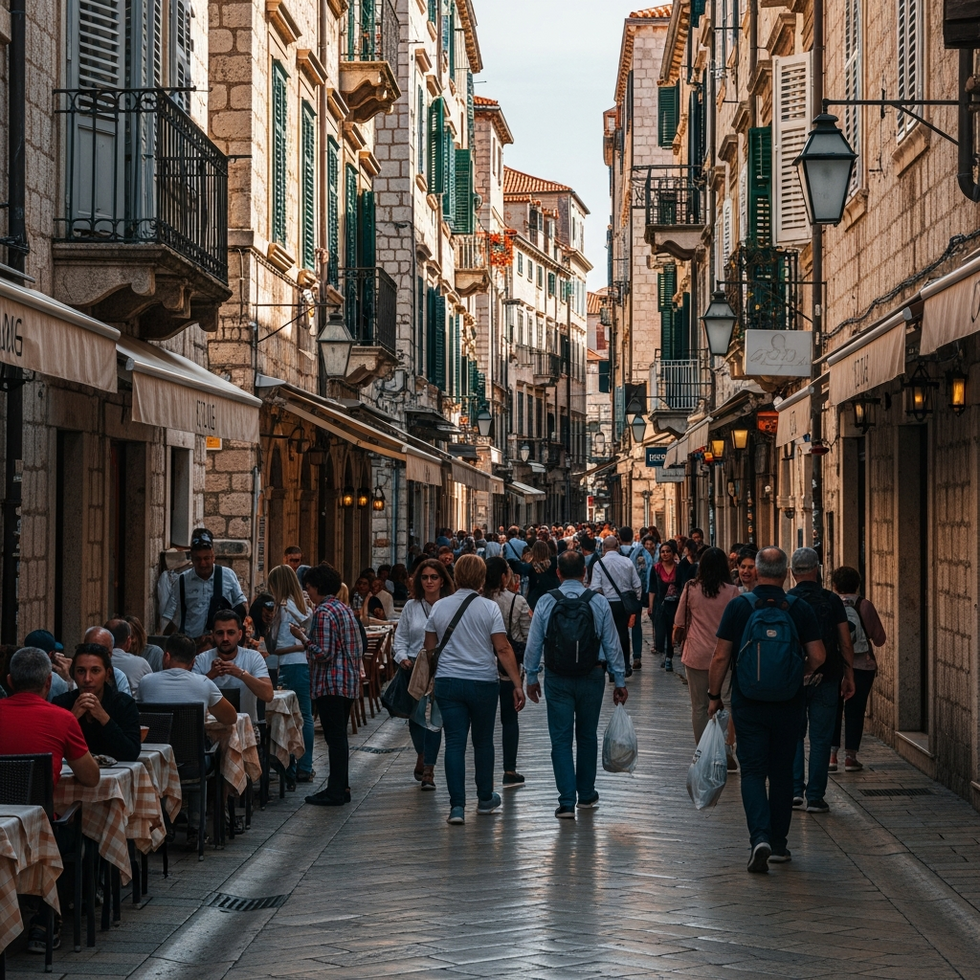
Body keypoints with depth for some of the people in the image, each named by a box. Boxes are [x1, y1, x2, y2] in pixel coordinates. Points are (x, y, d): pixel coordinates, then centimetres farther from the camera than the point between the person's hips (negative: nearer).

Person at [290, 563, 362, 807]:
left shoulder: (323, 612, -15)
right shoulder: (346, 609, 13)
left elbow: (323, 653, -20)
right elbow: (359, 648, 16)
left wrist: (303, 638, -9)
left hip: (330, 684, -9)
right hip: (348, 682, 9)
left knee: (334, 737, -5)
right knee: (339, 736, 15)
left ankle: (336, 792, -2)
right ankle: (341, 786, 20)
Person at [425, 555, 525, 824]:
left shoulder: (439, 608, 3)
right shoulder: (489, 608, -6)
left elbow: (430, 649, 11)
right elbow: (503, 649, -10)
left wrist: (431, 681, 26)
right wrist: (517, 684, -9)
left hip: (447, 681, 2)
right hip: (483, 682, -1)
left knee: (454, 743, 0)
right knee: (483, 742, 14)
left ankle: (457, 805, -6)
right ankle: (485, 799, 26)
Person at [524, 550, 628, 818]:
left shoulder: (546, 602, -5)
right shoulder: (599, 602, -4)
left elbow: (533, 644, -1)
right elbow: (612, 645, 0)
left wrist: (532, 677, 11)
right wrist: (620, 681, 8)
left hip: (557, 678, -1)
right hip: (592, 676, 1)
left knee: (561, 738, 2)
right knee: (587, 736, 16)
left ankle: (567, 801, -5)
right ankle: (586, 795, 27)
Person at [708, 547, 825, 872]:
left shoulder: (739, 607, -6)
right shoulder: (800, 609, -3)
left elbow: (721, 657, -6)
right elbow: (817, 658, -3)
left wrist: (714, 695, 5)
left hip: (748, 703, -1)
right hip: (788, 704, 2)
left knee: (752, 770, 2)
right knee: (782, 773, 13)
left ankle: (759, 836, -17)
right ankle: (778, 843, 20)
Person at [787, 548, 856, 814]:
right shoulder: (832, 601, -2)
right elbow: (845, 644, -1)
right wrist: (849, 676, 8)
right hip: (826, 679, 0)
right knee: (820, 738, 4)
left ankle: (795, 790, 5)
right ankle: (815, 797, 3)